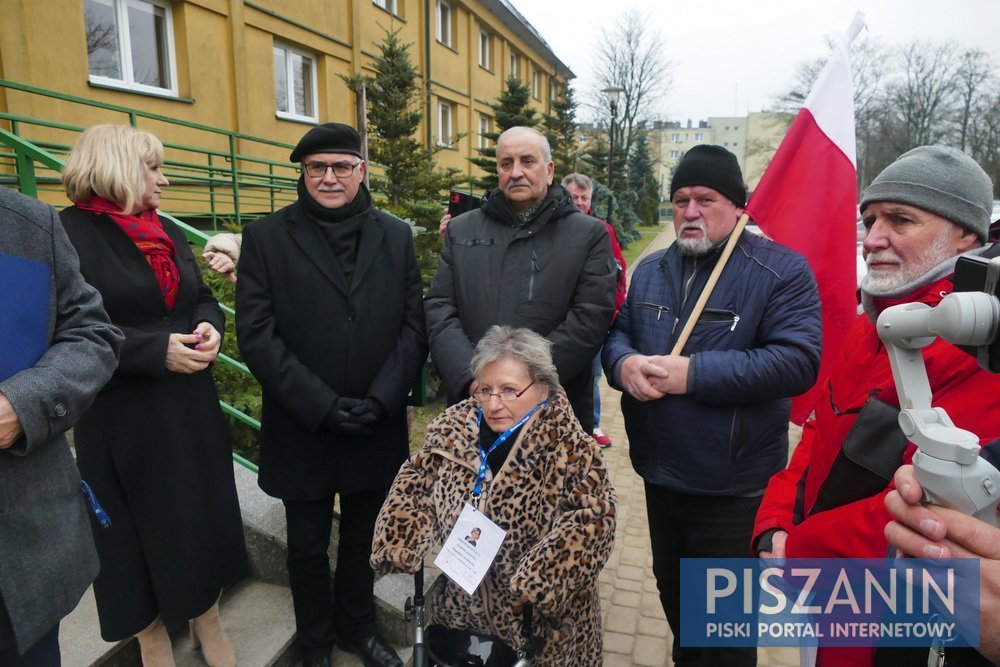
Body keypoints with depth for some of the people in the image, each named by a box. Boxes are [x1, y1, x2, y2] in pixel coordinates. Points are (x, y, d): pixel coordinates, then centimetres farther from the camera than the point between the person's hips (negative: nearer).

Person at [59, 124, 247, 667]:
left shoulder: (167, 232, 11)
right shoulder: (68, 232, -10)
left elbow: (202, 298, 14)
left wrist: (210, 327, -9)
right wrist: (157, 350, -23)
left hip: (191, 406, 6)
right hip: (122, 418, -6)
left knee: (203, 513, 13)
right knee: (141, 527, 9)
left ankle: (206, 618, 35)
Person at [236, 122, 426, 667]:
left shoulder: (395, 236, 4)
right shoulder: (266, 237, -3)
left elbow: (413, 328, -1)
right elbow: (256, 335, -10)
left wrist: (378, 402, -13)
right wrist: (322, 406, -17)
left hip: (376, 432, 2)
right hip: (301, 433, -2)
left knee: (364, 539, 20)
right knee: (308, 549, 16)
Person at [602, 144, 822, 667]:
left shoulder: (781, 270, -12)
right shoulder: (650, 270, 8)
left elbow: (797, 361, -22)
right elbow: (616, 332, 8)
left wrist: (692, 373, -27)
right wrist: (624, 363, -17)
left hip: (734, 487, -6)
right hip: (658, 473, 6)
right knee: (671, 590, 26)